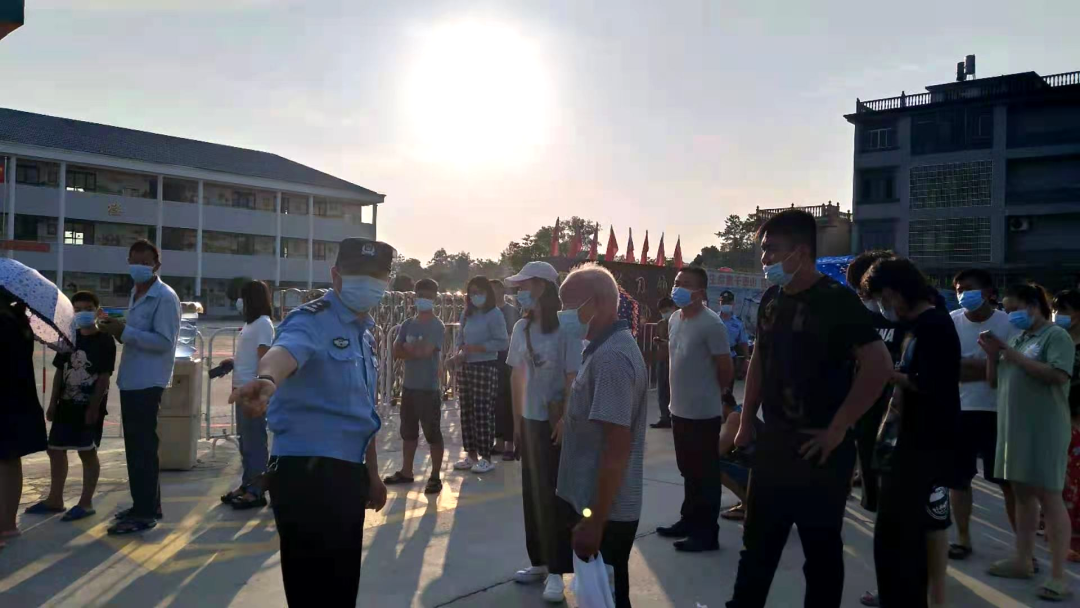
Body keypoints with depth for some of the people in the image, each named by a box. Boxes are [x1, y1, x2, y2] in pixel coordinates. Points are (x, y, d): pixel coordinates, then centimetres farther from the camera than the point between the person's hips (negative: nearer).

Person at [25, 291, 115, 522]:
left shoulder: (105, 341, -9)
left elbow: (104, 377, -12)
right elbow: (60, 372, 12)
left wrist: (94, 407, -16)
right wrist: (53, 403, 8)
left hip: (90, 406, -7)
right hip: (66, 405, 7)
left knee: (87, 452, -1)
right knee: (55, 449, 12)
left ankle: (86, 503, 9)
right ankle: (55, 500, 25)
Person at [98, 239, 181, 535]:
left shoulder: (165, 297, -13)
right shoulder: (136, 294, 16)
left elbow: (164, 341, -20)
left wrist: (124, 331, -22)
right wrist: (118, 329, 4)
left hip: (148, 382, -10)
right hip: (131, 380, 10)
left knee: (143, 447, -5)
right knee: (136, 445, 15)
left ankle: (145, 512, 1)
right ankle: (146, 504, 25)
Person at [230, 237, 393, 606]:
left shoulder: (365, 333, 15)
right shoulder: (312, 321, -12)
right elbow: (283, 352, -37)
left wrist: (371, 474, 27)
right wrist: (267, 380, -59)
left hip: (348, 473, 9)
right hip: (305, 472, -9)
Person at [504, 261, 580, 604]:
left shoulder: (566, 328, -14)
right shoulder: (521, 328, 5)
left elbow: (573, 378, -14)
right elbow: (517, 375, 10)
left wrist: (566, 419, -16)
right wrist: (517, 418, 10)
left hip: (556, 423, -6)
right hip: (530, 421, 6)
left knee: (555, 495, 0)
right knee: (533, 492, 12)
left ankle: (556, 571, 10)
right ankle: (539, 561, 25)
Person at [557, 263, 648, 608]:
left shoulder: (611, 357, -22)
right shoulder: (606, 348, 10)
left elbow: (617, 447, -26)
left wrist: (594, 522, -24)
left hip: (605, 513, -9)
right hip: (595, 502, 9)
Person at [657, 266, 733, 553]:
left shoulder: (711, 324, -17)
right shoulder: (674, 319, 8)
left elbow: (726, 370, -12)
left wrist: (710, 393, 3)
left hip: (703, 413, -8)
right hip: (679, 409, 8)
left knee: (705, 474, 2)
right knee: (688, 471, 19)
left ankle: (707, 532, 12)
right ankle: (689, 520, 32)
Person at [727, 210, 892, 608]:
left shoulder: (837, 301, -14)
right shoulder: (771, 300, 7)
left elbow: (879, 366, -21)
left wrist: (837, 429, -20)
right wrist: (746, 425, 13)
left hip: (818, 450, -6)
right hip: (772, 444, 7)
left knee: (821, 550, 9)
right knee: (757, 543, 16)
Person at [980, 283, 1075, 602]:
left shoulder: (1056, 336, -6)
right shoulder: (1016, 339, 15)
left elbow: (1058, 375, -21)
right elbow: (994, 381, 17)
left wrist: (1013, 356, -18)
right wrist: (993, 355, -1)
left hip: (1043, 429, -7)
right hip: (1014, 427, 7)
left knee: (1048, 496, -5)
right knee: (1022, 494, 13)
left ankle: (1058, 575, -2)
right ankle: (1022, 560, 22)